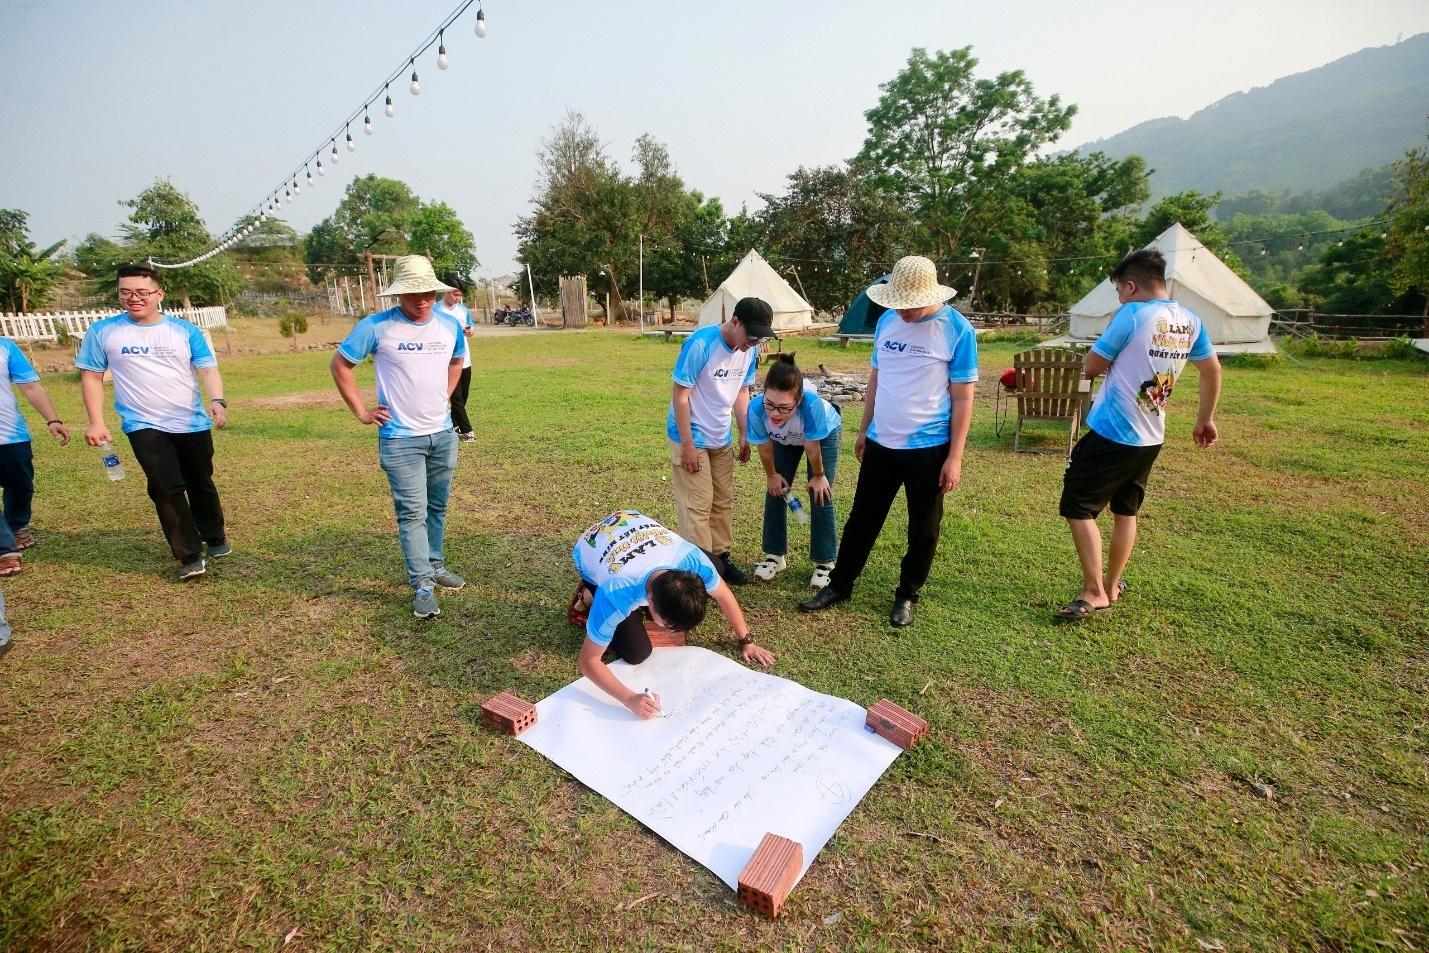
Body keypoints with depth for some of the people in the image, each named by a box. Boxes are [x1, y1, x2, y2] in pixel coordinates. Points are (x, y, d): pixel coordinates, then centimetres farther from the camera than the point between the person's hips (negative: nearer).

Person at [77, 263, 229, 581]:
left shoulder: (185, 330, 1)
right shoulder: (102, 332, 2)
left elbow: (208, 369, -4)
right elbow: (91, 376, 5)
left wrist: (217, 401, -23)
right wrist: (96, 422, -3)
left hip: (193, 424, 1)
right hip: (144, 426, -1)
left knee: (201, 484, 14)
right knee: (167, 489, -10)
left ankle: (215, 537, 35)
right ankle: (190, 557, -3)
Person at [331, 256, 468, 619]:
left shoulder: (450, 326, 2)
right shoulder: (377, 326, -11)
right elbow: (340, 365, -1)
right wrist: (362, 412, -4)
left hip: (442, 434, 5)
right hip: (400, 438, -5)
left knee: (437, 507, 15)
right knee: (412, 512, -4)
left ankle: (435, 566, 31)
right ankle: (422, 586, 4)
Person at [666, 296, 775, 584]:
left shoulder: (750, 350, -3)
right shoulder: (700, 344, -22)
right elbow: (680, 396, -19)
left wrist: (745, 435, 7)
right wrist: (688, 445, -19)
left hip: (721, 439, 7)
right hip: (691, 437, -7)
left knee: (724, 501, 13)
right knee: (698, 505, -4)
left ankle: (720, 558, 26)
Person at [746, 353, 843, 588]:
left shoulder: (811, 403, -47)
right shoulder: (756, 408, -39)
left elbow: (812, 447, -29)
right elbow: (765, 448, -18)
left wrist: (818, 476, -13)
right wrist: (772, 475, -3)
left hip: (825, 433, -3)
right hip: (783, 439, 3)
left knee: (820, 497, -4)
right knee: (775, 491, 4)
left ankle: (825, 562, 10)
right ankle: (775, 555, 21)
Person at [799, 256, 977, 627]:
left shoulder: (957, 330, -12)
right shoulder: (886, 321, 2)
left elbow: (963, 398, -9)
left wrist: (955, 457, -11)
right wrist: (864, 430, 15)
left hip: (929, 448, -4)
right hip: (881, 444, 4)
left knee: (923, 528, 11)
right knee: (862, 518, 13)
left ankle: (907, 595, 30)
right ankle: (839, 585, 27)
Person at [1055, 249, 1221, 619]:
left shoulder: (1131, 315, -16)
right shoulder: (1190, 321, 8)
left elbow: (1091, 368, -8)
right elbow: (1213, 371, 20)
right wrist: (1205, 419, 32)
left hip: (1111, 435, -8)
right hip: (1150, 438, 8)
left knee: (1077, 508, 1)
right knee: (1126, 511, 19)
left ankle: (1094, 592, 2)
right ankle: (1112, 585, 32)